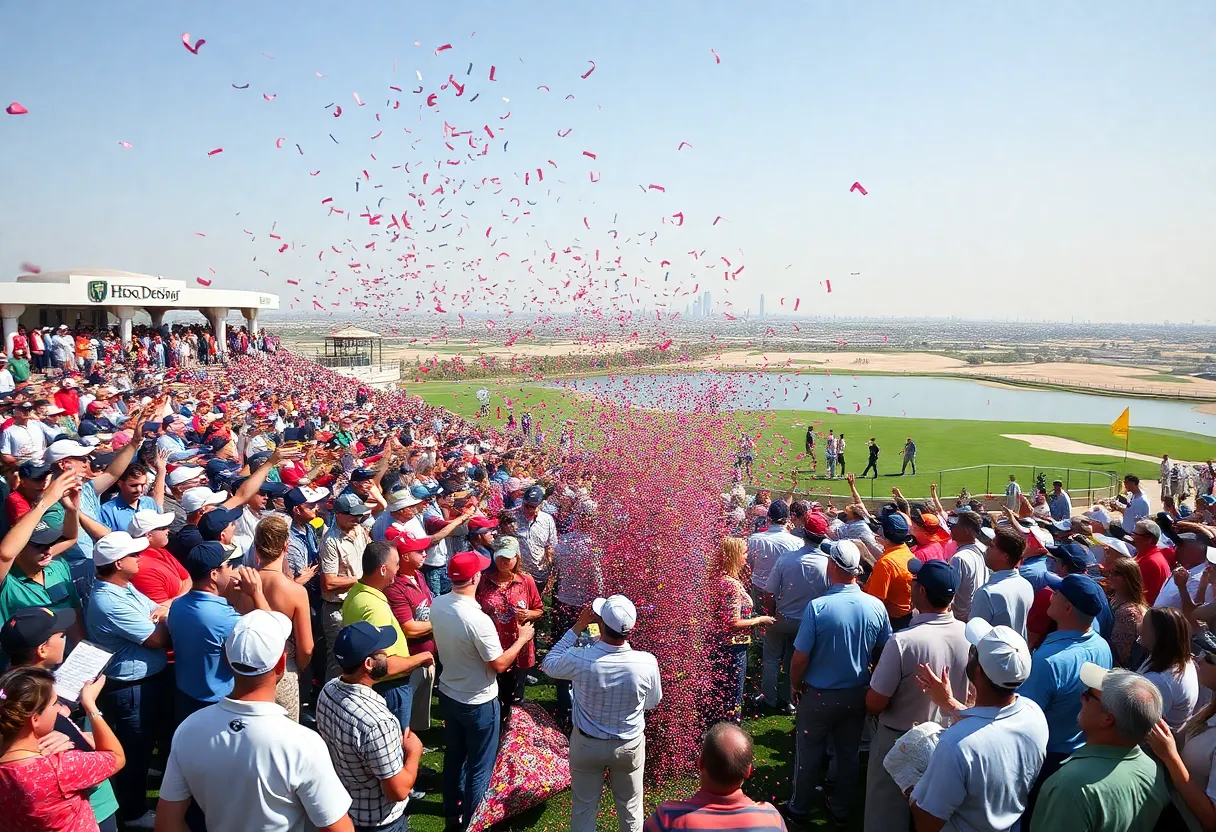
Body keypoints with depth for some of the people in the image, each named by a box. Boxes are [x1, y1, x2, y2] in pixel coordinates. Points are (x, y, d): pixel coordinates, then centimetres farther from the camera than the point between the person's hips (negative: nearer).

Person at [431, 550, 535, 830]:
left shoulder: (437, 605, -10)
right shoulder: (478, 619, -33)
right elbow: (499, 665, -22)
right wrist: (522, 639, -9)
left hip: (448, 694, 7)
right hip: (478, 702, -7)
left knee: (454, 755, 26)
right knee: (479, 767, 12)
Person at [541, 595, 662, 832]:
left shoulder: (580, 659, -30)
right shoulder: (647, 663, -26)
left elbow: (549, 664, -6)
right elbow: (653, 702, -5)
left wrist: (577, 627, -8)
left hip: (587, 743, 0)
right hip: (630, 744, 1)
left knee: (584, 807, 21)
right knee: (630, 806, 24)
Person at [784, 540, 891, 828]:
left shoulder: (817, 607, -26)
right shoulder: (876, 607, -14)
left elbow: (800, 657, -19)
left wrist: (795, 685, -1)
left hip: (819, 695, -3)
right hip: (857, 694, 4)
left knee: (809, 755, 15)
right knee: (848, 754, 21)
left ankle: (799, 810, 31)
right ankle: (841, 810, 37)